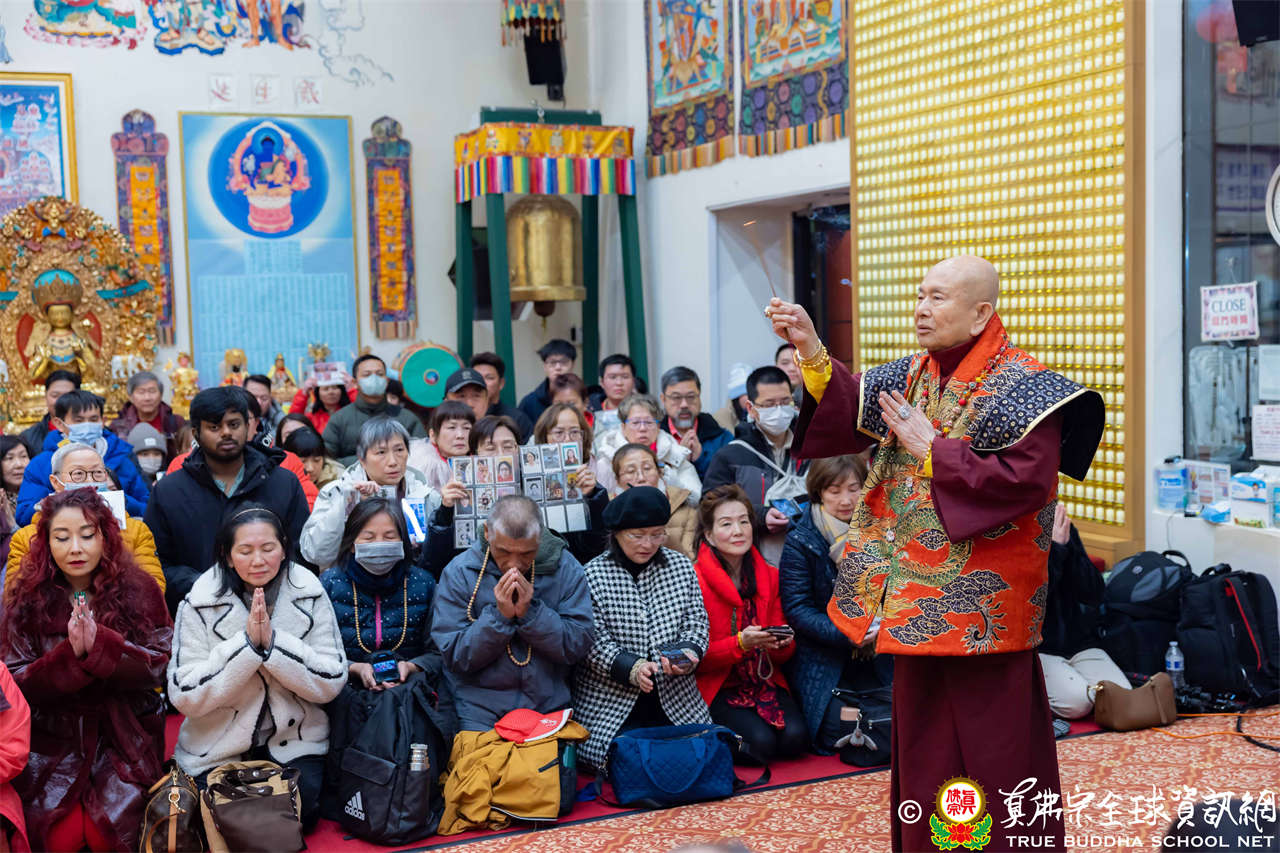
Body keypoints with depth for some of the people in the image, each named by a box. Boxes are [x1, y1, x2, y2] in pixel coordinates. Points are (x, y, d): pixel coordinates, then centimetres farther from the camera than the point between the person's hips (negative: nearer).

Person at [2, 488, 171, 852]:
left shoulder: (139, 592, -1)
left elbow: (159, 667, -8)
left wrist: (100, 644, -24)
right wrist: (70, 652, -24)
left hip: (123, 737, 0)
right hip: (52, 743, 1)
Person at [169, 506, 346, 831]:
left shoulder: (309, 594, -6)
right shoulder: (200, 604, -9)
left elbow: (331, 684, -9)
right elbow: (185, 697, -15)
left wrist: (272, 642, -22)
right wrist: (247, 643, -24)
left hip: (294, 744, 0)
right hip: (217, 750, 0)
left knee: (298, 817, -22)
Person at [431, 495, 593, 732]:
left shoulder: (566, 568, -2)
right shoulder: (458, 572, -5)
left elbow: (579, 646, -6)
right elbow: (454, 657, -7)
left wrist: (531, 612, -17)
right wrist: (499, 615, -18)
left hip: (550, 705, 2)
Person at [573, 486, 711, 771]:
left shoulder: (681, 566, 6)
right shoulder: (592, 576, -7)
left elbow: (696, 622, 7)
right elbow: (594, 642, -10)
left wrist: (689, 653, -15)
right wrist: (631, 668, -26)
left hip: (675, 700, 4)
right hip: (611, 705, -3)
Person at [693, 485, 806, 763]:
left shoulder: (769, 577, 7)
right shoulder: (696, 581, -10)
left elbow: (783, 656, 11)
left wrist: (783, 644, -13)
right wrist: (740, 643, -25)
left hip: (765, 681, 4)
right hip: (716, 686, -4)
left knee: (794, 738, -22)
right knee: (761, 742, -26)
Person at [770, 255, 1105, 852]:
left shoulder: (1021, 386, -12)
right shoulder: (913, 374, 9)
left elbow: (1025, 481, -22)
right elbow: (849, 411, -2)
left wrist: (932, 452, -17)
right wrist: (812, 354, -17)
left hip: (982, 599, -7)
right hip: (918, 593, 7)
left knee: (994, 740, 2)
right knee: (924, 734, 16)